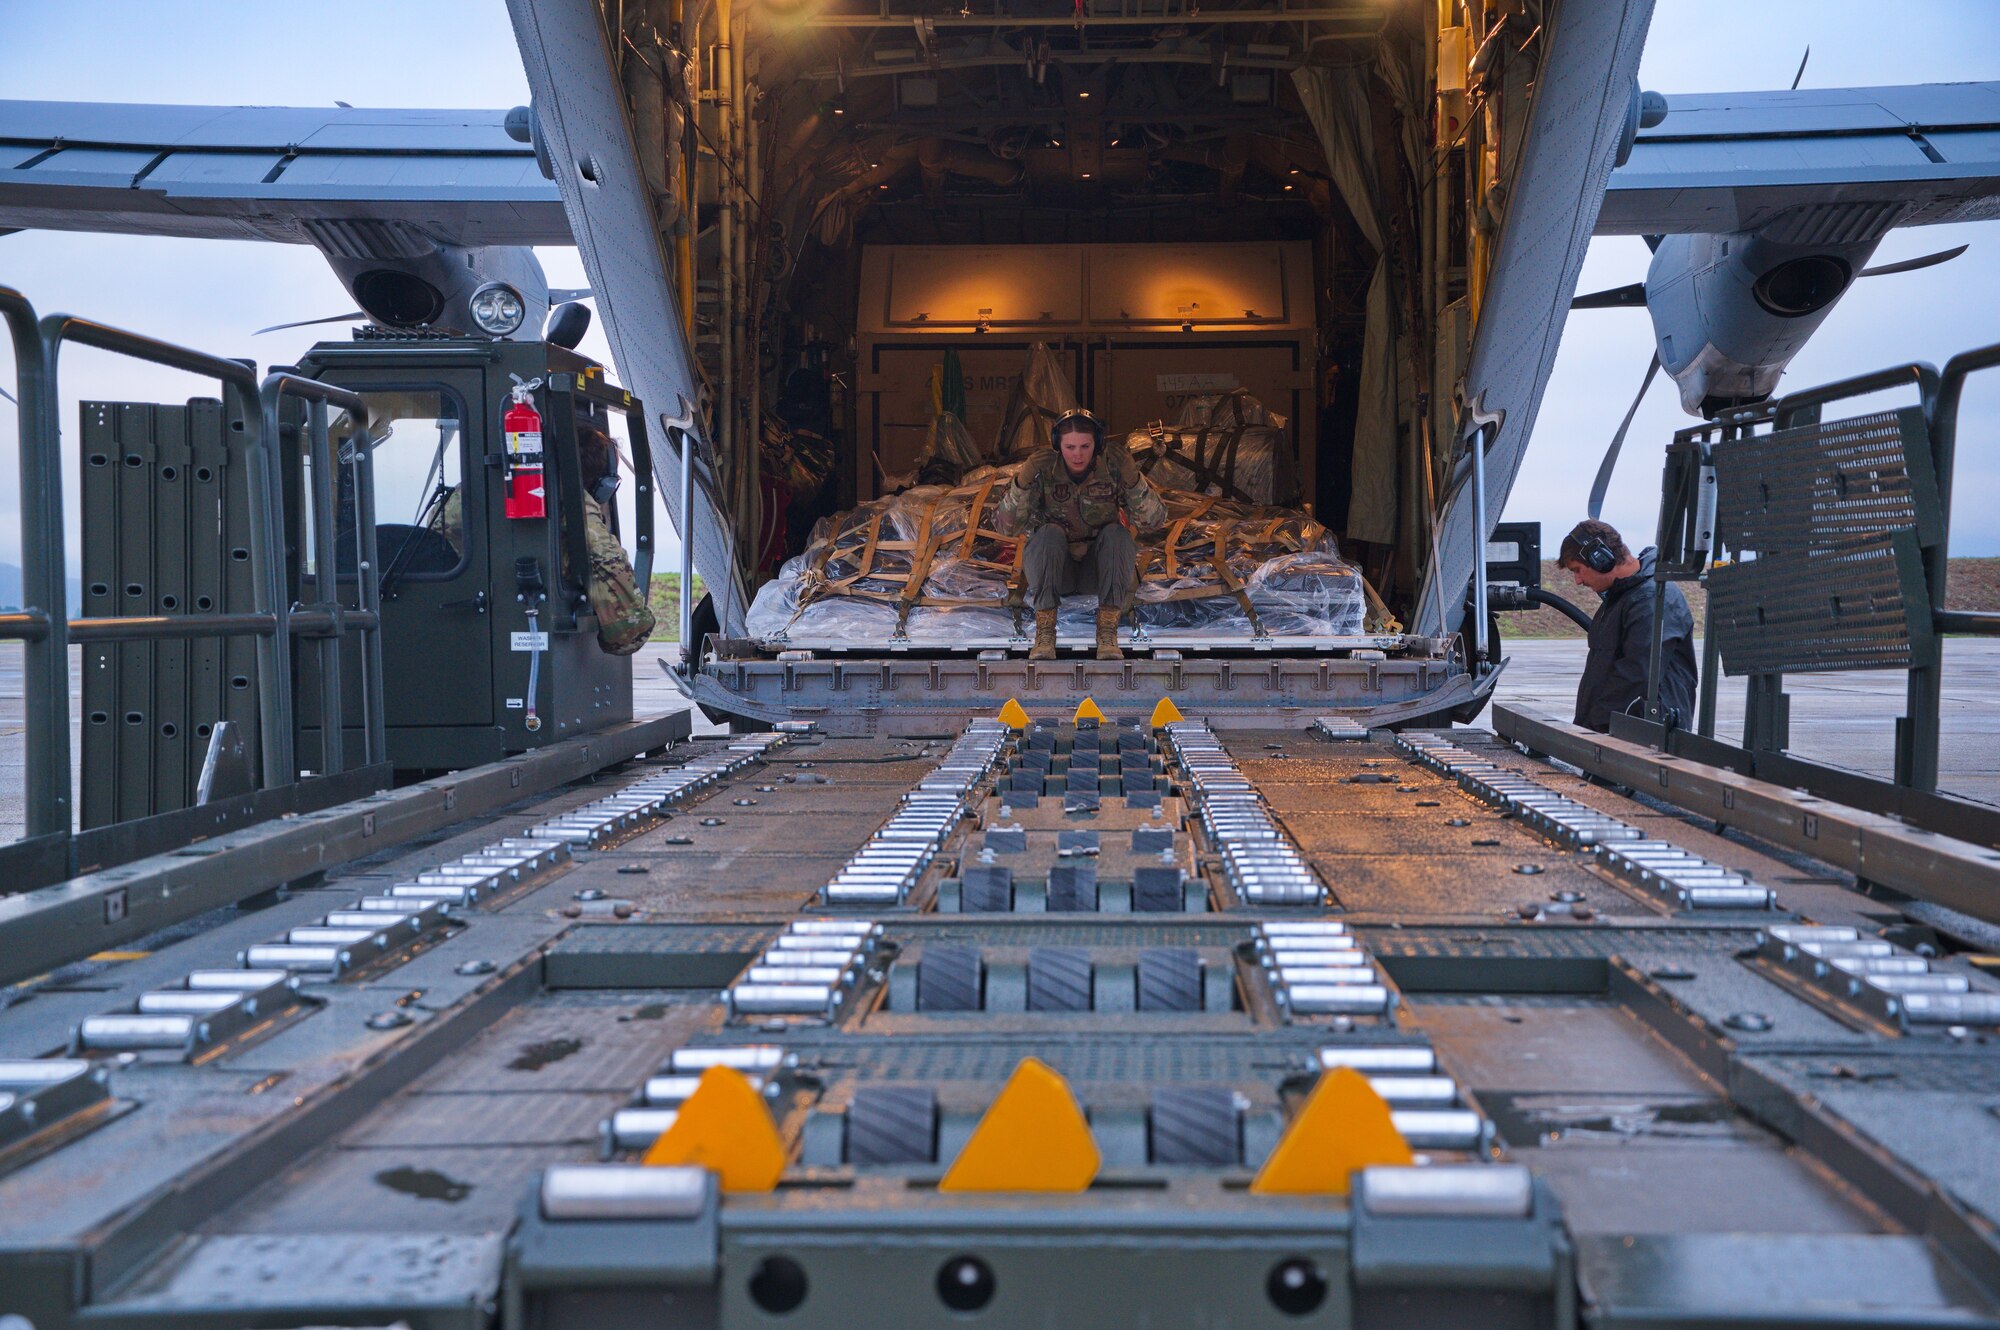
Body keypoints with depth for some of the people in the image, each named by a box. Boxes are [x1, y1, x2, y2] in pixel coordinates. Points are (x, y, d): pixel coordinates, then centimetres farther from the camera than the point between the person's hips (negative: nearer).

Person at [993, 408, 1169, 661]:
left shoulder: (1113, 466, -12)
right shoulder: (1043, 469, -13)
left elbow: (1154, 520, -15)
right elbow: (1006, 525, -17)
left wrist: (1132, 477, -30)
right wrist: (1022, 480, -33)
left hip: (1100, 569, 1)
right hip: (1050, 569, -1)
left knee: (1117, 534, -28)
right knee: (1049, 534, -30)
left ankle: (1107, 633, -30)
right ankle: (1044, 633, -30)